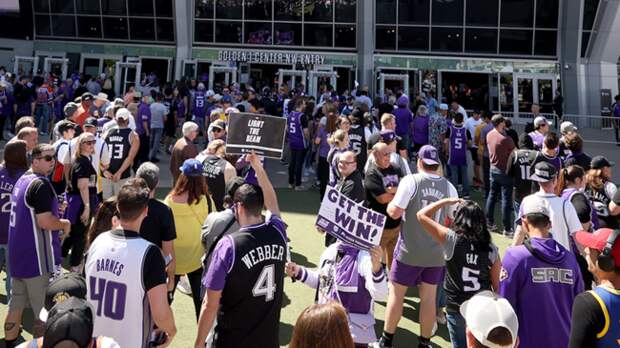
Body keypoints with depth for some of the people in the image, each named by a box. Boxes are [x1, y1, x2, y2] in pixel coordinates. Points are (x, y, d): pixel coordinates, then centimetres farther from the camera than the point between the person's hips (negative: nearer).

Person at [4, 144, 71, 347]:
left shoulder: (22, 180, 12)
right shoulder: (41, 184, -18)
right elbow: (45, 222, -25)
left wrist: (56, 221, 12)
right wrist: (65, 223, -6)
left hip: (18, 255, 9)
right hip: (38, 257, -9)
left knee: (16, 305, 18)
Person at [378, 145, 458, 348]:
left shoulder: (411, 181, -12)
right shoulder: (449, 187, 0)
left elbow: (394, 212, -14)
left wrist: (390, 204, 7)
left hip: (410, 250, -3)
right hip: (436, 252, 3)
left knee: (396, 293, 9)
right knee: (429, 297, 12)